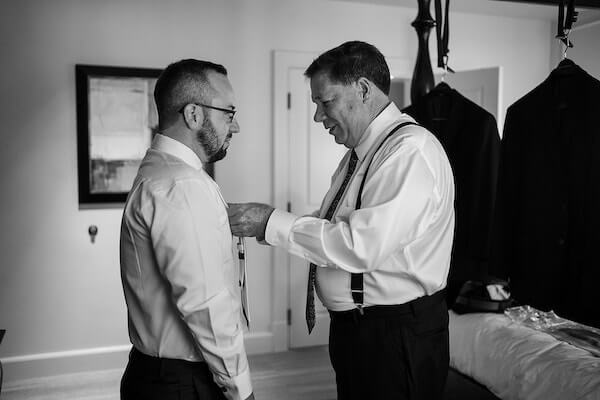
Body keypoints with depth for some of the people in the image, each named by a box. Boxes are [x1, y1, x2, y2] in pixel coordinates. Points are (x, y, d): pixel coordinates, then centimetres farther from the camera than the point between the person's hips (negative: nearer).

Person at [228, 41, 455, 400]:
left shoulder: (412, 149, -20)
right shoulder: (359, 151, 10)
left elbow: (360, 245, -27)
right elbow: (338, 230, 9)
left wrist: (272, 222, -20)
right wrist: (261, 224, -3)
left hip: (397, 335, -8)